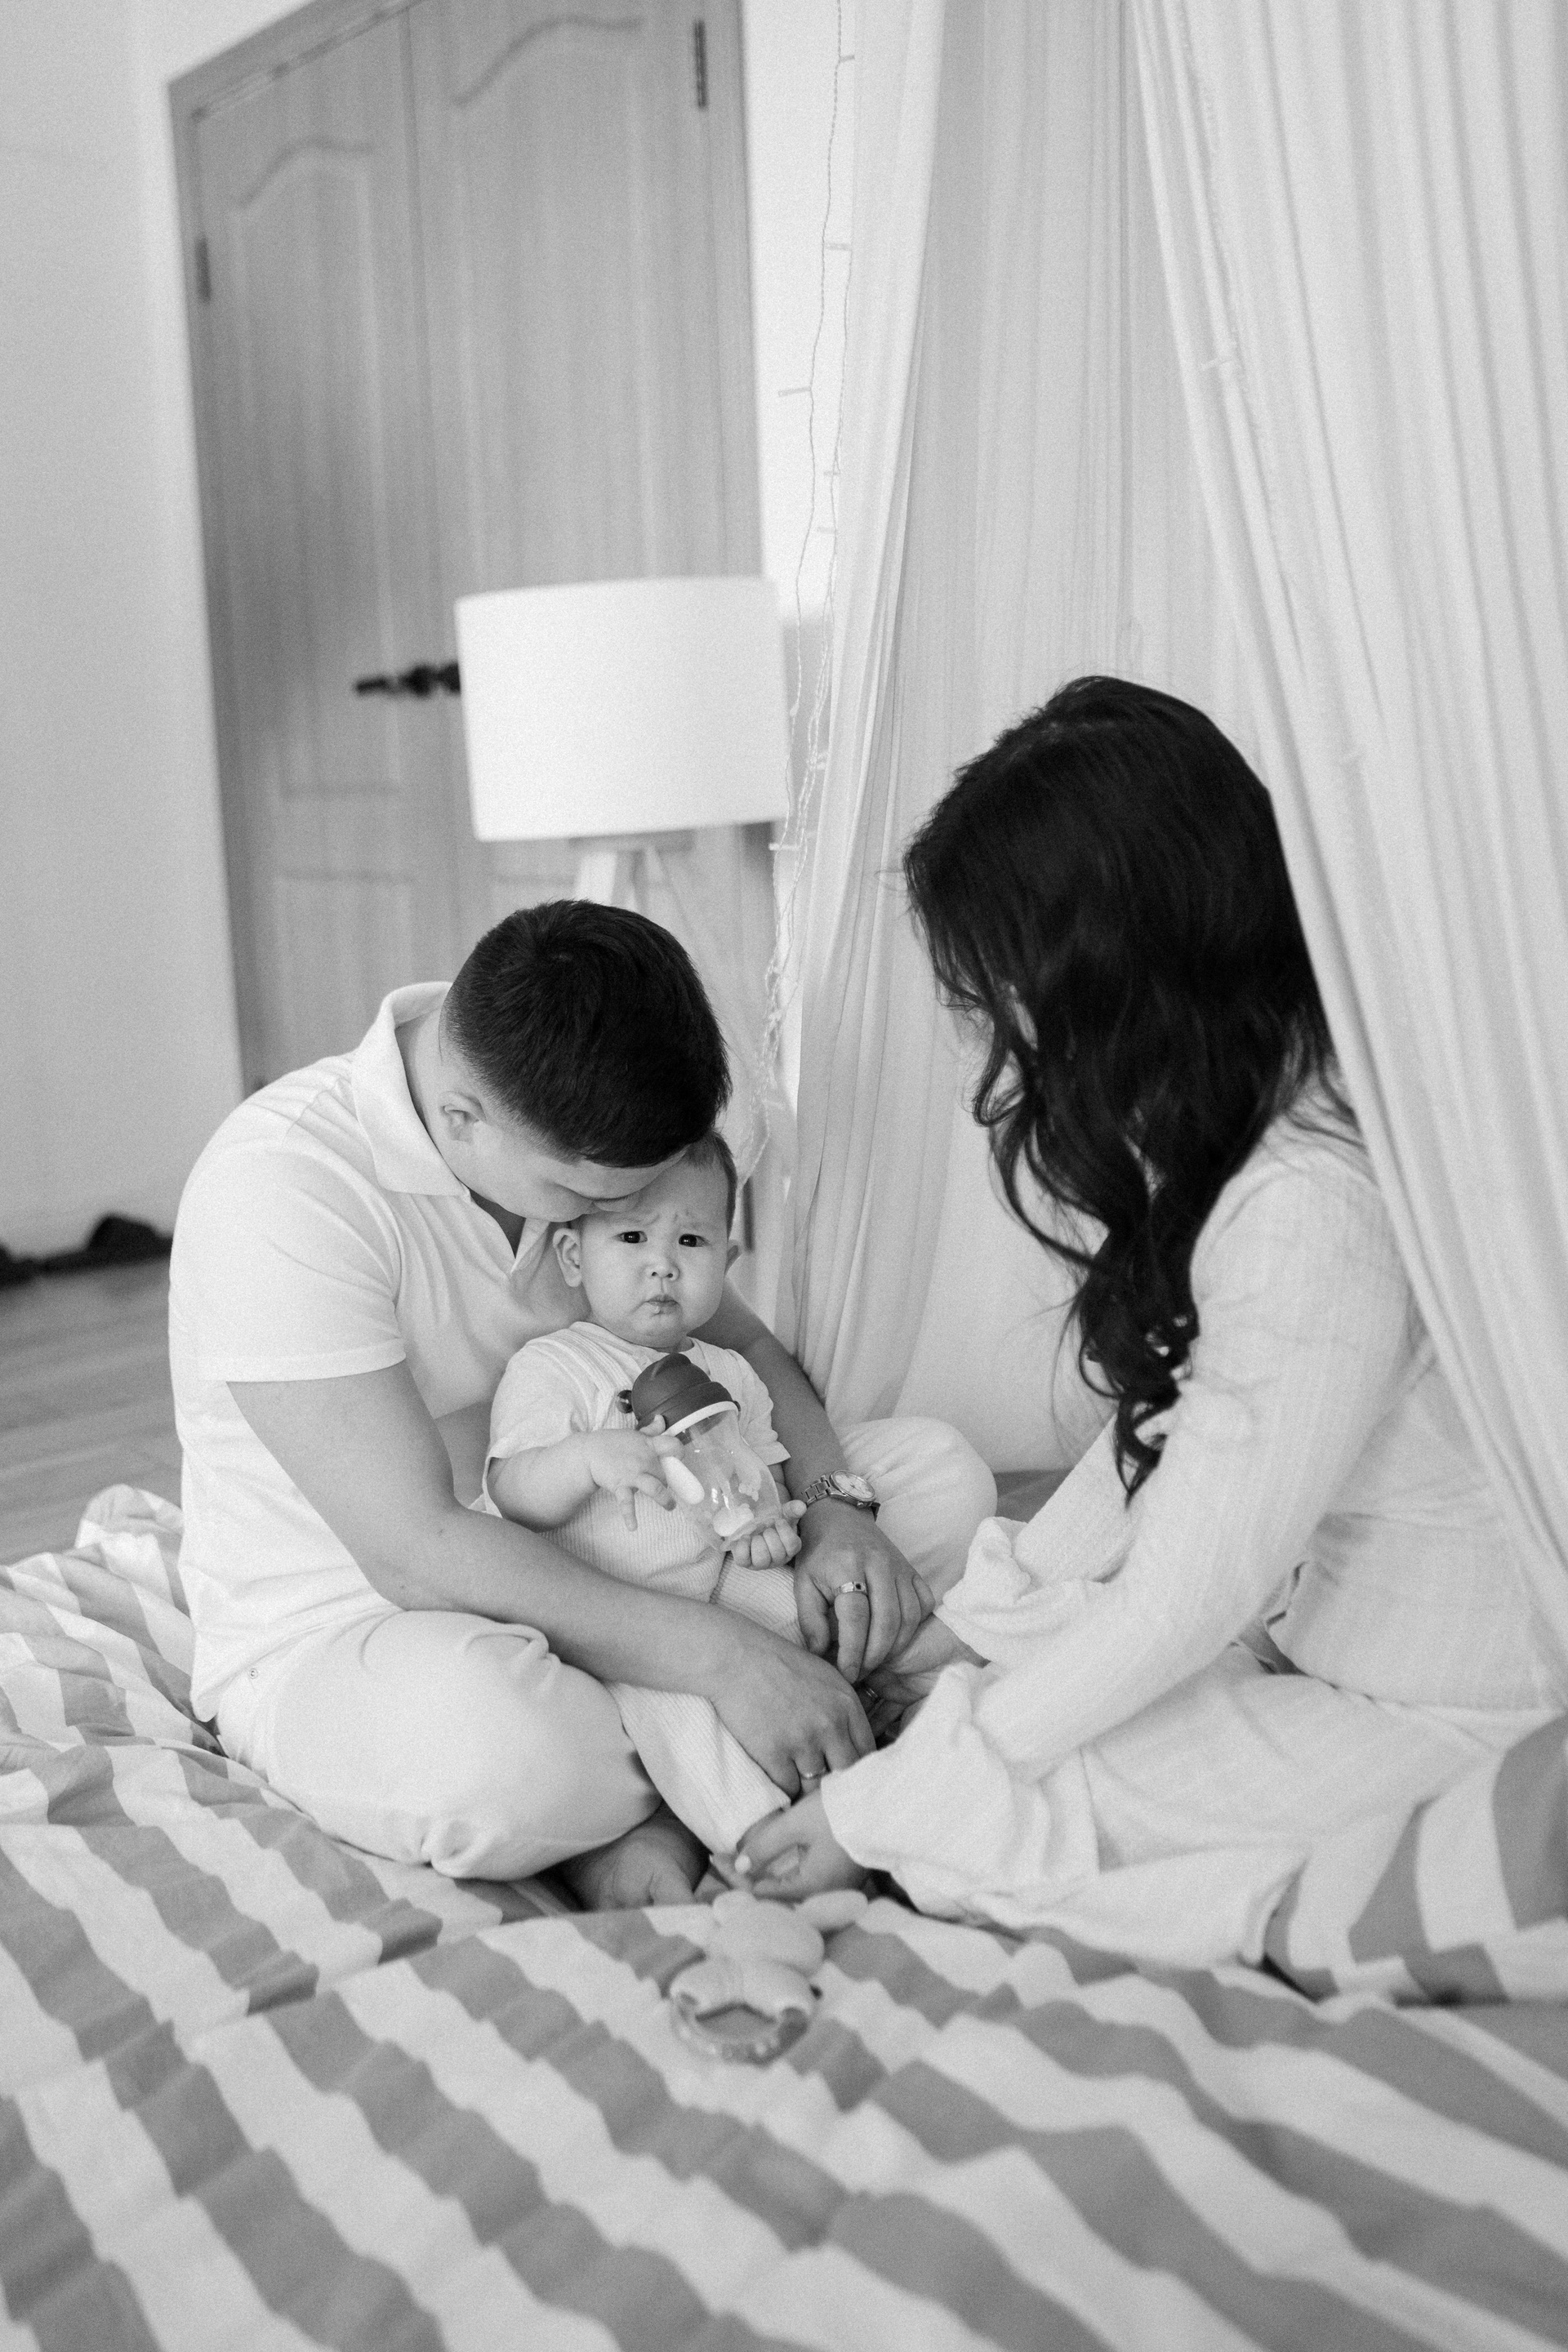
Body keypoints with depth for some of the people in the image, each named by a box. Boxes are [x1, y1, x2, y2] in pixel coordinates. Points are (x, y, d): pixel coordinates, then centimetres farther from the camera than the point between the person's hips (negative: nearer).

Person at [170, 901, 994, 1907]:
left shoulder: (576, 1138, -4)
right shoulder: (280, 1182, -26)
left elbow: (746, 1346, 5)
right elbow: (415, 1554, -30)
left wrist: (834, 1507, -15)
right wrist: (717, 1653, -32)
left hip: (563, 1570, 7)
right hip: (335, 1637, -6)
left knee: (940, 1468, -4)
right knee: (503, 1748, -43)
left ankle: (642, 1796, -14)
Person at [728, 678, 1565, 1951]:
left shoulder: (1316, 1214, -33)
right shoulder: (1254, 1101, -3)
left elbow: (1180, 1604, -25)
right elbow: (1172, 1427, 8)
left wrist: (878, 1805, -14)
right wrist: (969, 1620, 7)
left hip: (1429, 1708, -9)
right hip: (1308, 1599, 9)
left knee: (943, 1804, -9)